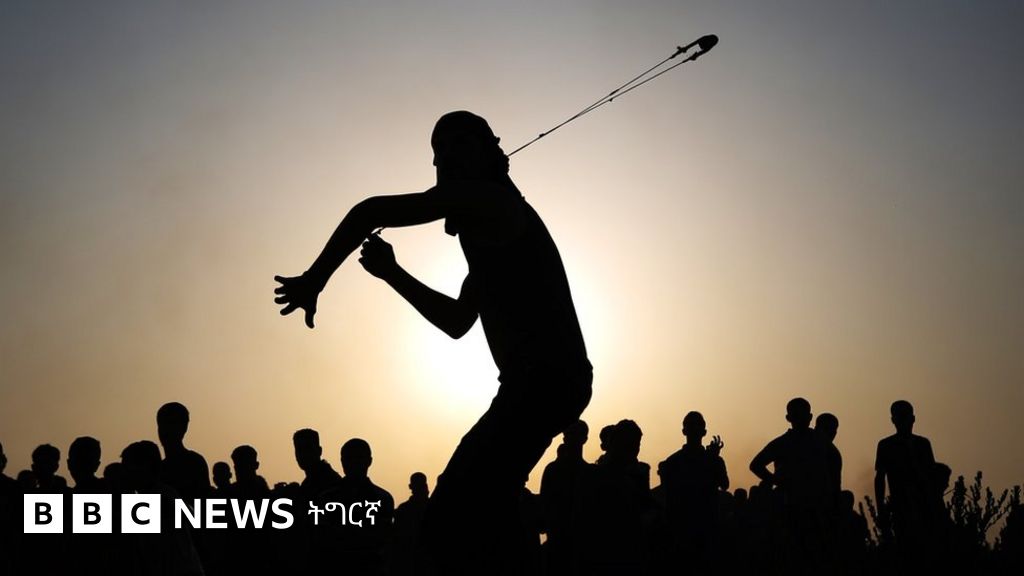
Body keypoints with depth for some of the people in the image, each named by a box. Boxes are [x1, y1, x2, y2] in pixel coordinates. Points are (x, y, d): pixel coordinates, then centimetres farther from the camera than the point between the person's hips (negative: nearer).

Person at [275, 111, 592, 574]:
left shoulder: (482, 199, -2)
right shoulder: (492, 223, 28)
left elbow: (372, 212, -11)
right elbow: (457, 320, 36)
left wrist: (314, 279, -1)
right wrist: (392, 273, 30)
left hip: (542, 378, -11)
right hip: (555, 379, 11)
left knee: (450, 515, -17)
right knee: (483, 506, 21)